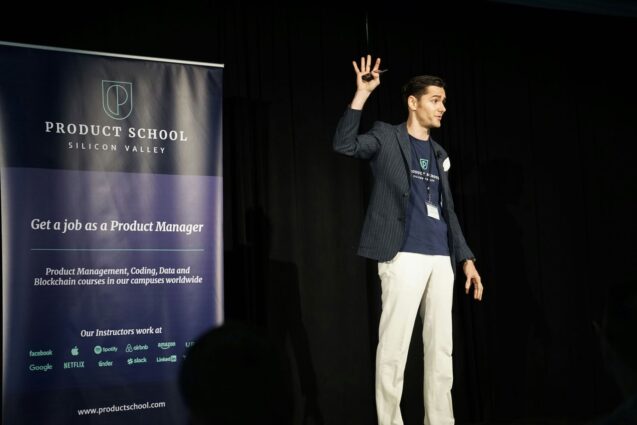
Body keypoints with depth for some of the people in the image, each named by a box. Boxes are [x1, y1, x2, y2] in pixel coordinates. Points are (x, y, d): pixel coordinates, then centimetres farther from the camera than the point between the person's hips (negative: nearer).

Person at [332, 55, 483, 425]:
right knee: (394, 346, -5)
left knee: (441, 348, 9)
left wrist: (466, 258, 14)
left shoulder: (440, 155, 19)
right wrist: (362, 94, -20)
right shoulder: (387, 137, 3)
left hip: (442, 260, 6)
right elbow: (345, 145, -16)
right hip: (403, 257, -6)